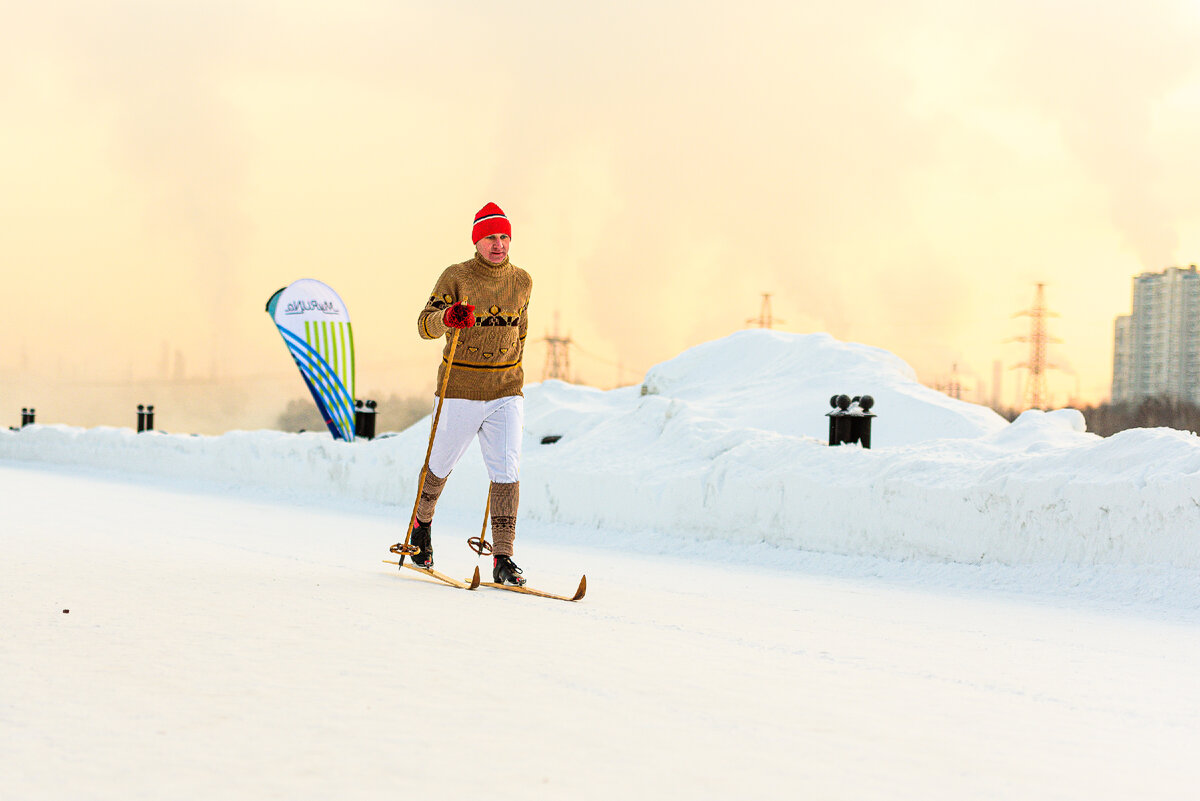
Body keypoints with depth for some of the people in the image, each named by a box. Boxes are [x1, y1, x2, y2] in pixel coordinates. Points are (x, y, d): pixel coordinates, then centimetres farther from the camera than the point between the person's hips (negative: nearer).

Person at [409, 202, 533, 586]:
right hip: (460, 392, -2)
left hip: (505, 393, 2)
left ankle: (503, 559, -9)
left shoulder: (521, 281, 6)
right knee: (440, 465, 13)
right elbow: (425, 324, -15)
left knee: (507, 473, -11)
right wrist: (447, 317, -37)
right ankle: (421, 524, 42)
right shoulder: (456, 276, -6)